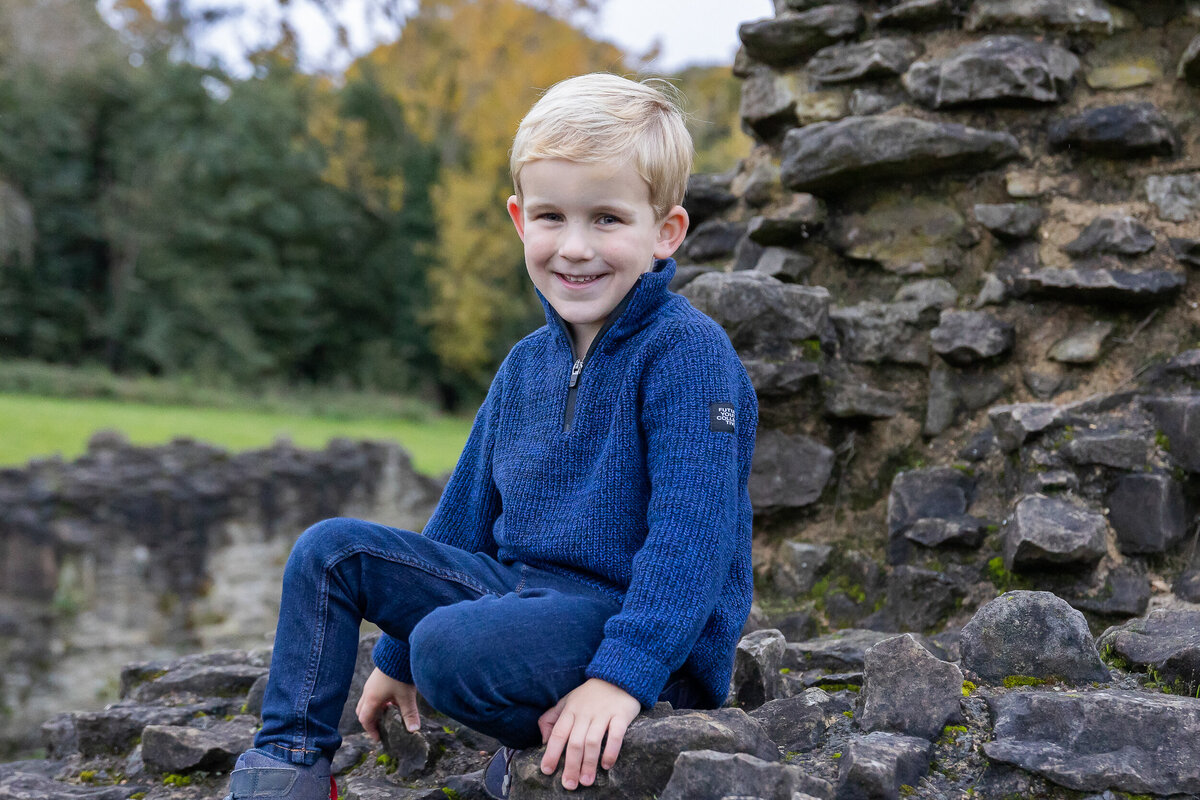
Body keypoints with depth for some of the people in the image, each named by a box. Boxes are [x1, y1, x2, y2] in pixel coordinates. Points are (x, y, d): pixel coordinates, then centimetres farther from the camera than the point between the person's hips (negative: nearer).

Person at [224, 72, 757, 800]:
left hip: (649, 626, -8)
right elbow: (469, 510, 19)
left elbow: (692, 531, -23)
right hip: (523, 584, 8)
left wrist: (622, 674, -32)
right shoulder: (526, 364, 10)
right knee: (331, 549, 1)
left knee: (453, 646, -33)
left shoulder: (688, 352, -15)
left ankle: (548, 739, -3)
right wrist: (395, 653, 23)